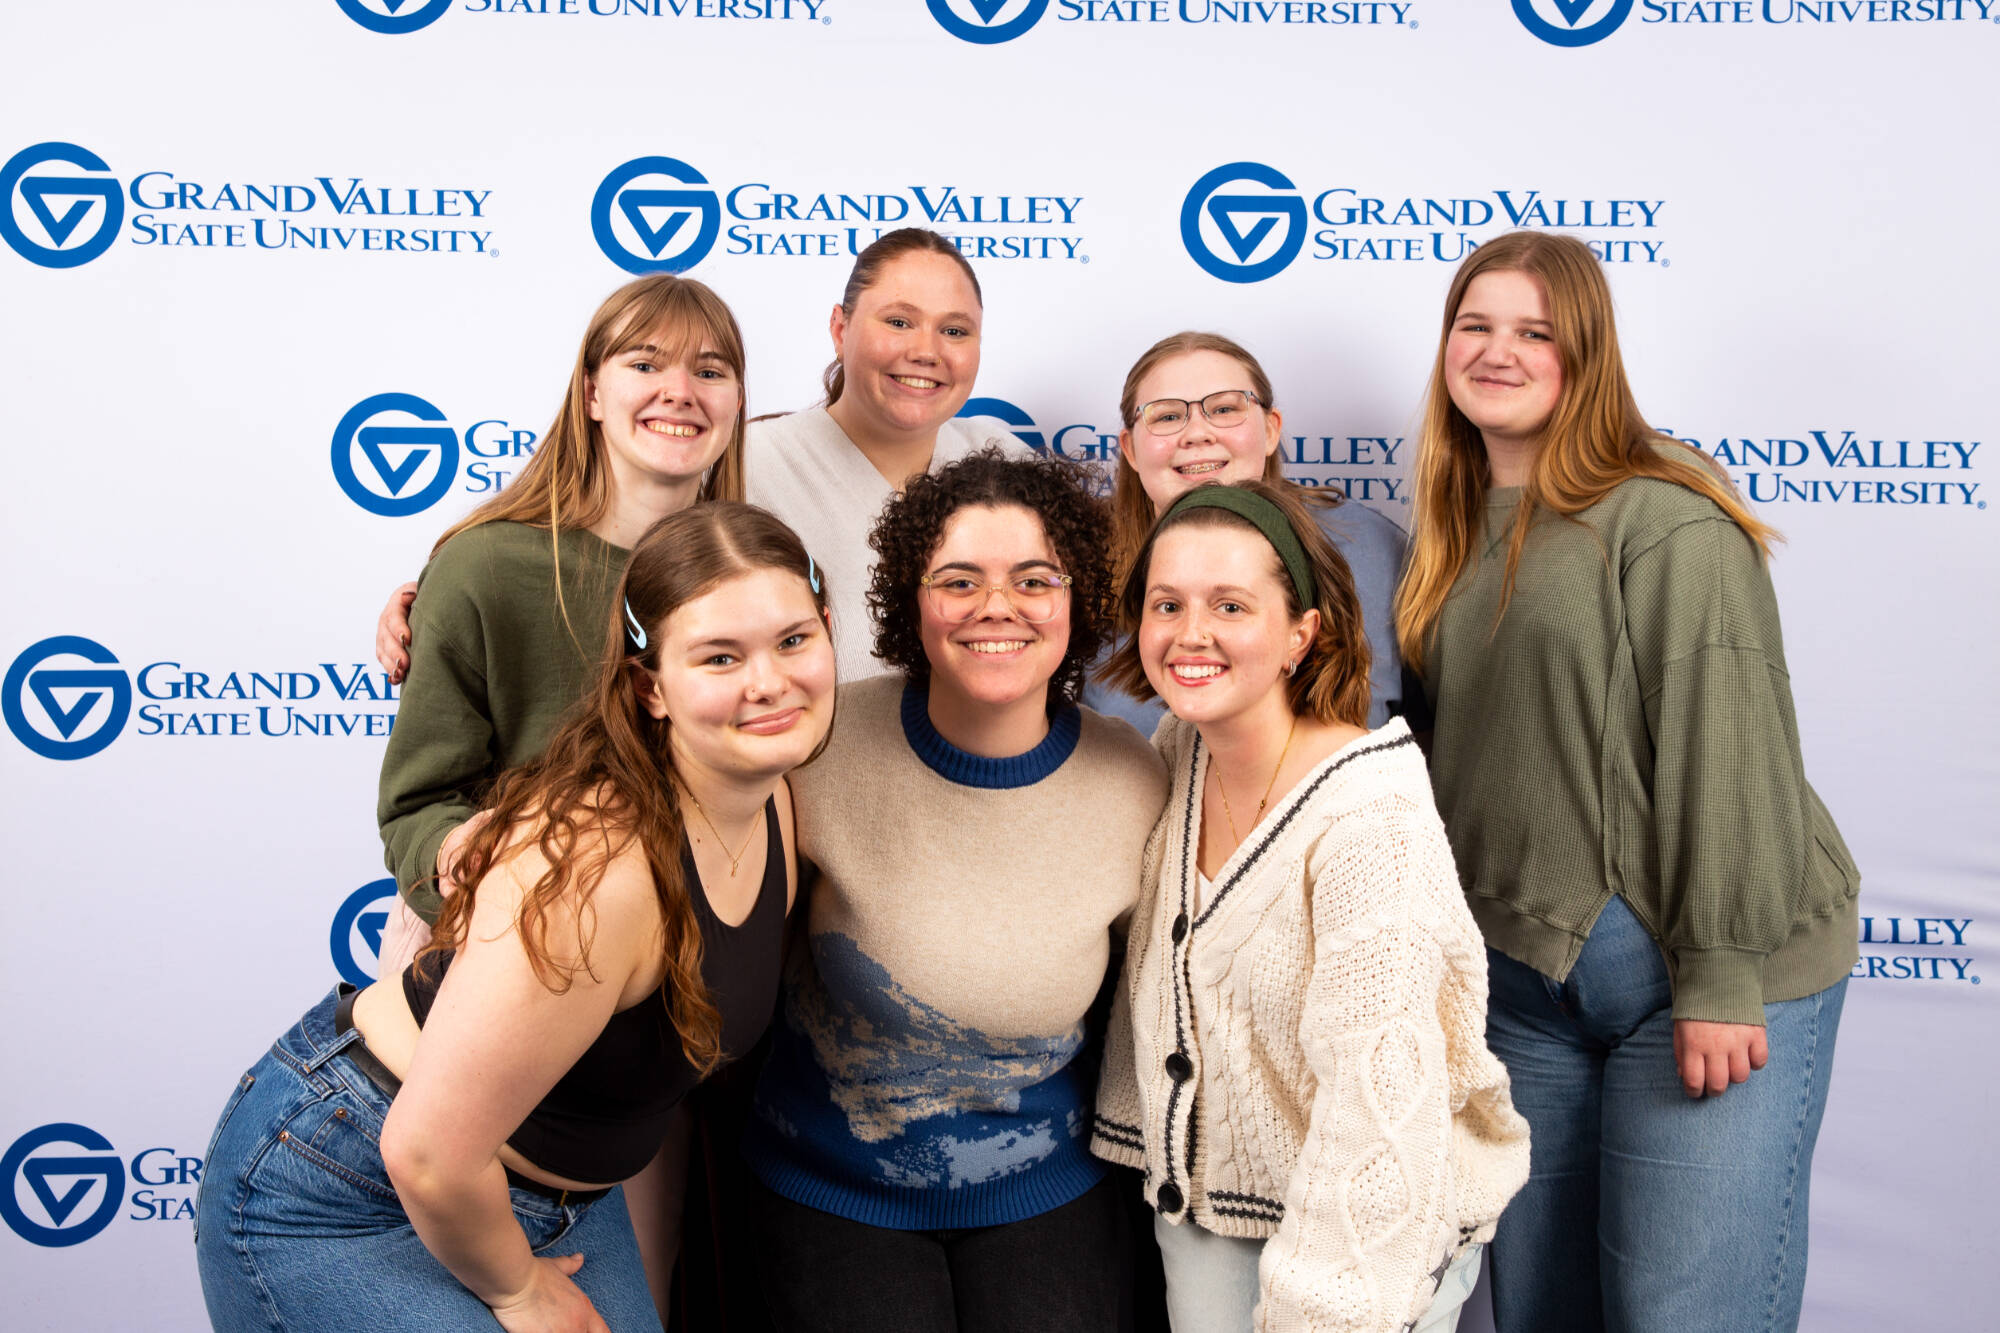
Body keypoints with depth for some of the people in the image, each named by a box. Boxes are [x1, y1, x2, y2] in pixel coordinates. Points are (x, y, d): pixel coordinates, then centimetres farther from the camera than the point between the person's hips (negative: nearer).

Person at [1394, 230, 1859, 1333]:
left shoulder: (1664, 519, -12)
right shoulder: (1463, 533, 12)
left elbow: (1727, 752, -17)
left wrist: (1723, 975, -19)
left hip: (1697, 966, -7)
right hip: (1523, 968, 7)